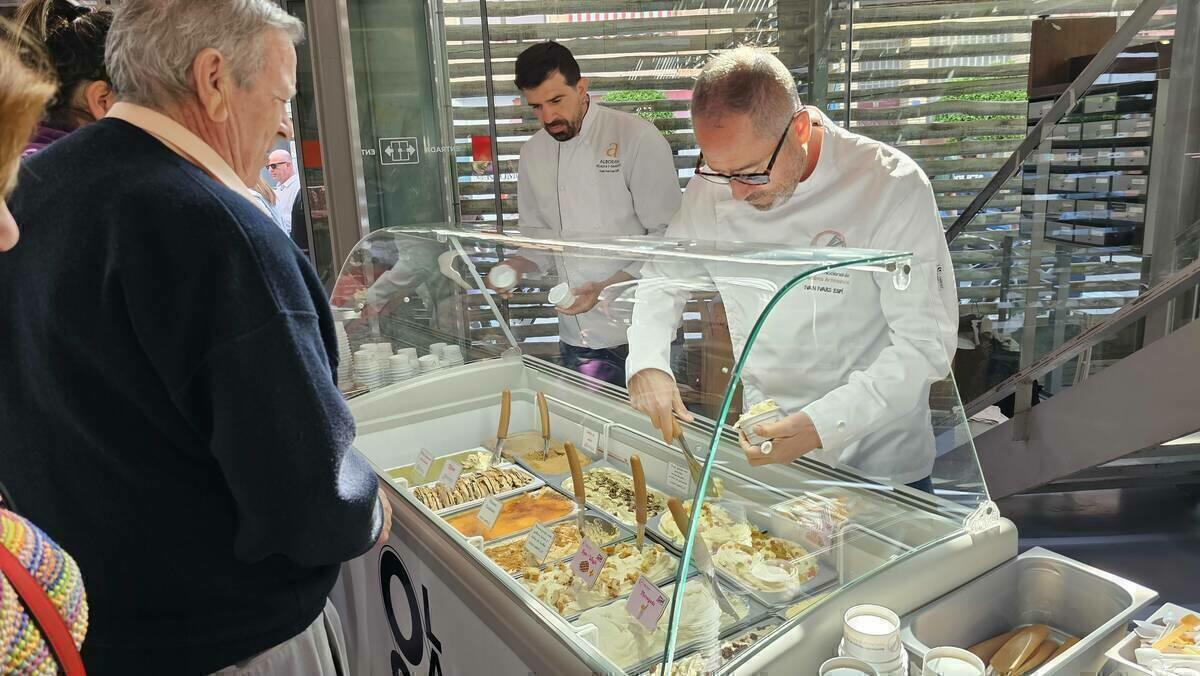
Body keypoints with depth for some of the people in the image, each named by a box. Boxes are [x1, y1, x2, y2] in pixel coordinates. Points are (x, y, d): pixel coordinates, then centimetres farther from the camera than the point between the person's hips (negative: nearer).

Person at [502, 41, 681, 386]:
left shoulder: (638, 137, -10)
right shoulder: (533, 153, 8)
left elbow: (668, 237, -11)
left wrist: (609, 287, -20)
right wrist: (517, 266, -3)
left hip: (639, 330, -4)